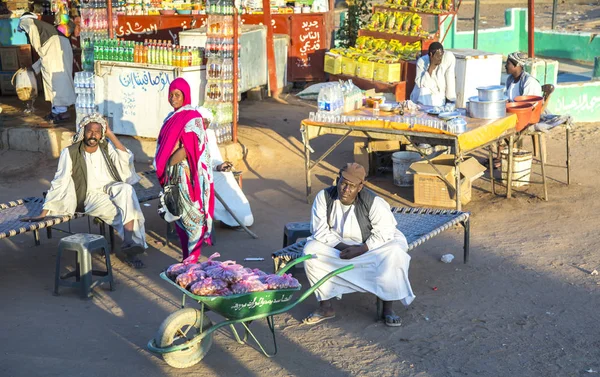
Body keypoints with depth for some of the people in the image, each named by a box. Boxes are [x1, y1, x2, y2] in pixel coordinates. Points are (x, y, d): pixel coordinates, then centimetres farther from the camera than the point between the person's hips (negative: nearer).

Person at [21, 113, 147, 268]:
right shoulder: (70, 153, -6)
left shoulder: (107, 147, 5)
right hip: (91, 197, -3)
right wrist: (43, 214, -11)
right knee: (125, 211, -30)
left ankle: (128, 243, -39)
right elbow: (59, 184, -7)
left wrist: (110, 134, -10)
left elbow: (126, 160, -11)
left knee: (126, 189, -34)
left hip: (112, 189, 3)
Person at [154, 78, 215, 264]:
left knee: (190, 214, -4)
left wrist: (169, 163, -17)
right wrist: (163, 169, 8)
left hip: (187, 173, -8)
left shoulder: (192, 117, -10)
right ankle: (187, 256, 17)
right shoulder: (172, 117, 15)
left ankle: (192, 258, 1)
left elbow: (189, 147, -17)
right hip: (173, 174, 8)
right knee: (178, 214, 10)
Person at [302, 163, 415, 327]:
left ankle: (388, 308, -19)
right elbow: (319, 230, -14)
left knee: (393, 254, -32)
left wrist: (361, 249, -30)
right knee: (311, 251, -24)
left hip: (370, 246, -2)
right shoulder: (324, 197, -16)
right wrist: (341, 246, -25)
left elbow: (385, 232, -22)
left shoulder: (374, 202, -22)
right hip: (336, 245, 2)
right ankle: (325, 306, -14)